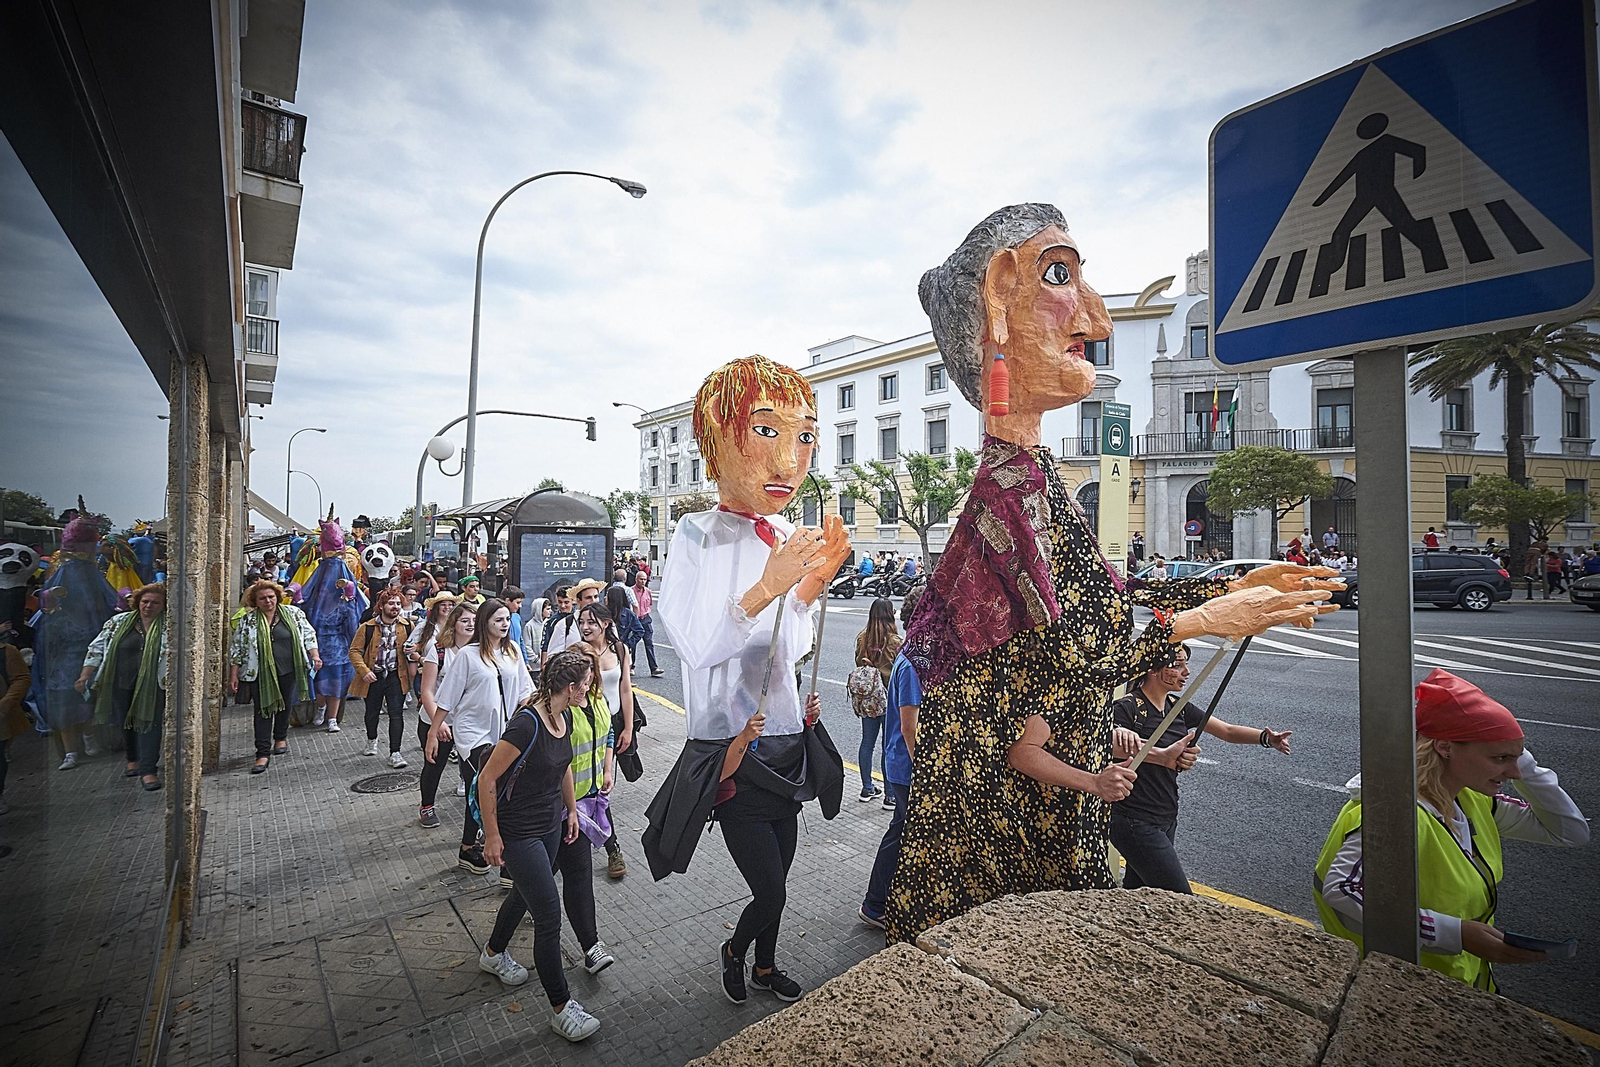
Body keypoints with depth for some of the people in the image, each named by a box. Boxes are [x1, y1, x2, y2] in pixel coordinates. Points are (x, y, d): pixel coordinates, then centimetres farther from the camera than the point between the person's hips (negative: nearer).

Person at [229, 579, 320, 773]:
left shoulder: (293, 613, 1)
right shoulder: (247, 620, -2)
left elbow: (308, 634, 8)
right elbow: (236, 649, 3)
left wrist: (315, 655, -3)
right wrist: (233, 675, 0)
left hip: (289, 671, 2)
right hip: (261, 674, -1)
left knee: (285, 705, 15)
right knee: (263, 710, -2)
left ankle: (281, 738, 38)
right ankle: (263, 754, 3)